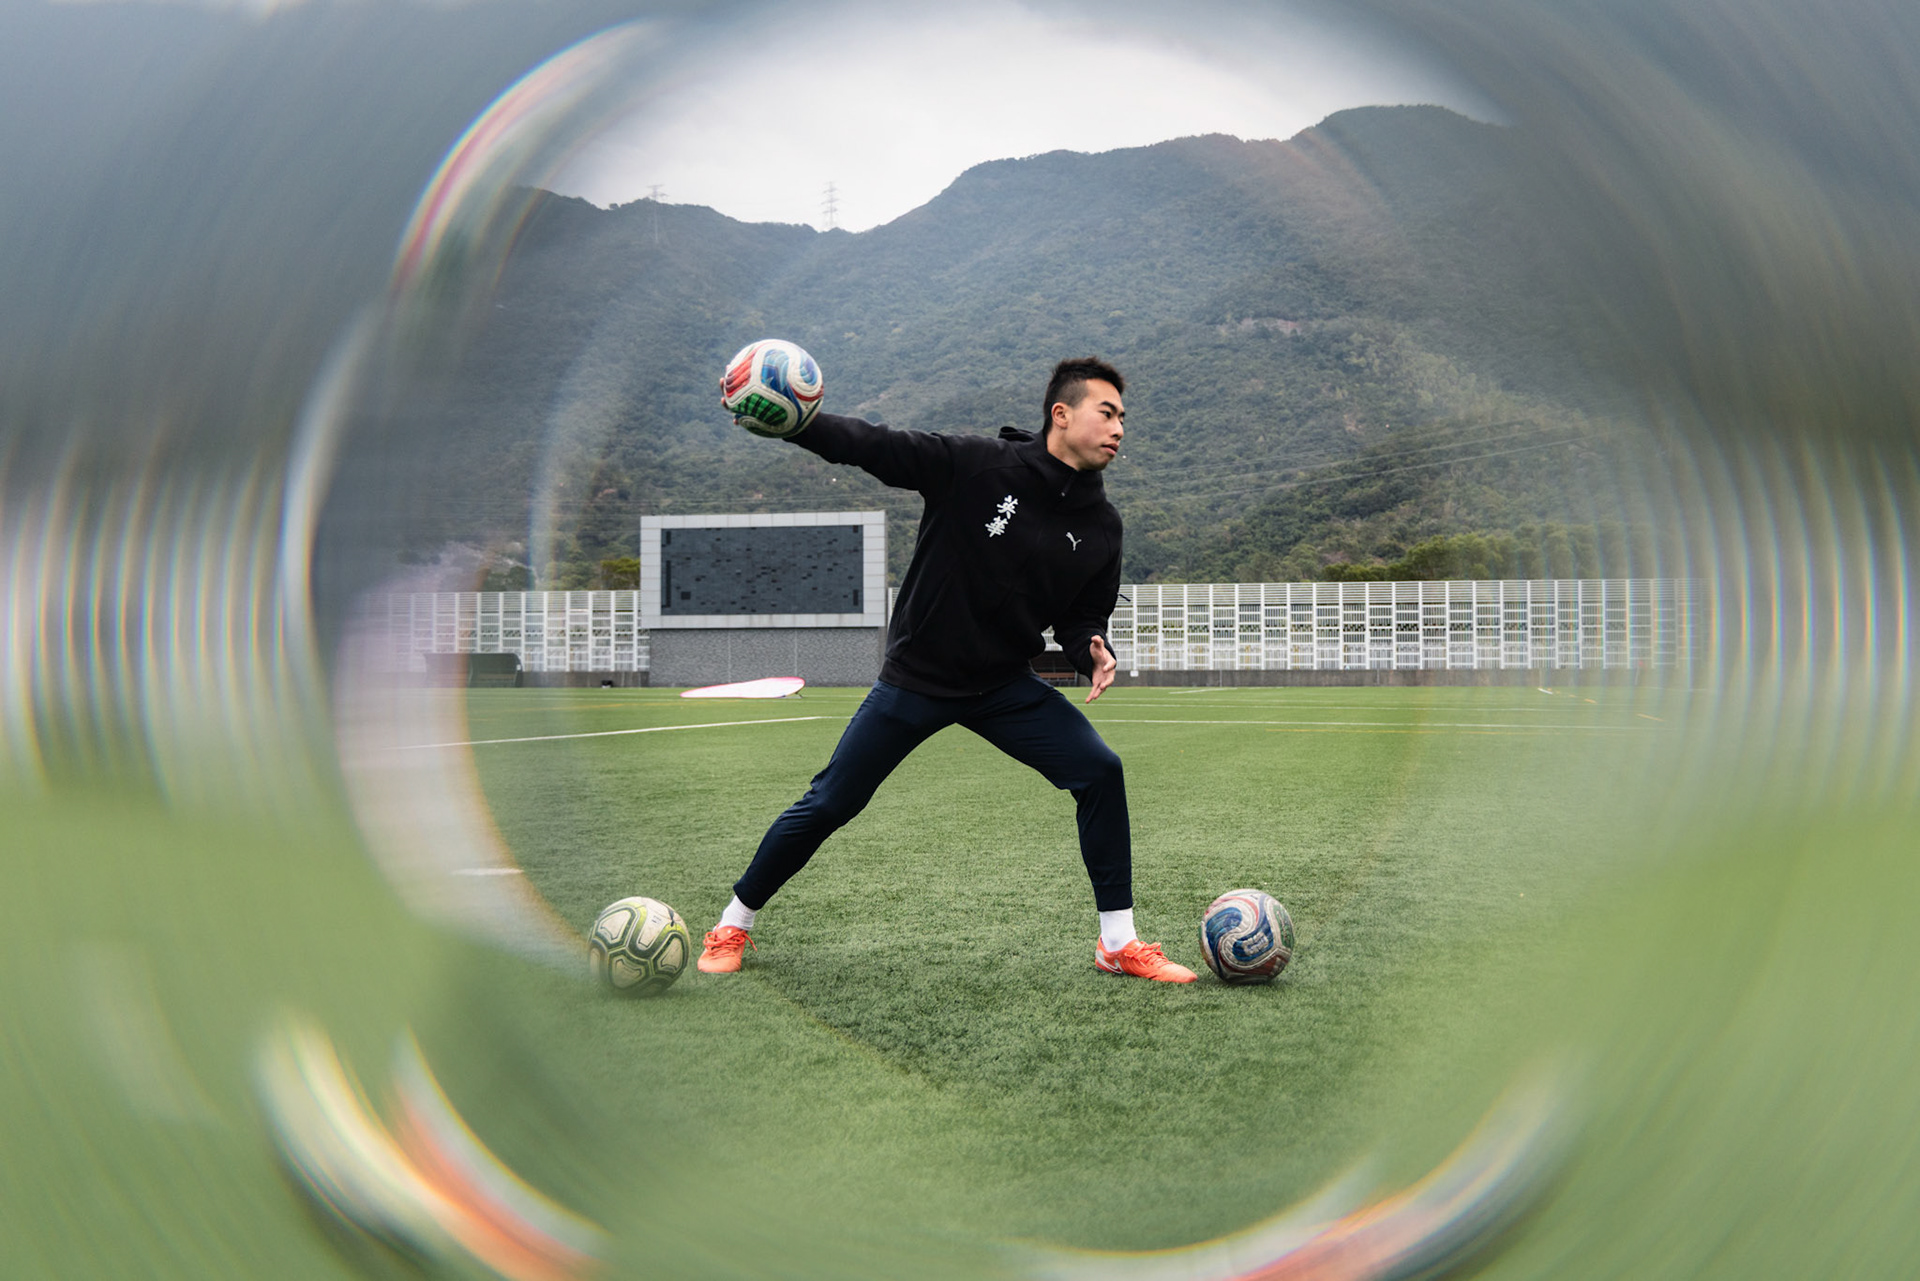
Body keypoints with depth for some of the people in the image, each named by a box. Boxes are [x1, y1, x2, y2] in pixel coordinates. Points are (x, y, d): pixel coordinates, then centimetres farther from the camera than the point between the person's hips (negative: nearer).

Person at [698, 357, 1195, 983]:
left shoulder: (1100, 524, -2)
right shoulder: (976, 465, -17)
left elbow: (1082, 616, 7)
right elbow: (874, 446, -20)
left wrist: (1091, 651, -16)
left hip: (1007, 685, 4)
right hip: (916, 676, -4)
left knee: (1100, 771, -14)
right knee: (828, 804, 1)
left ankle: (1118, 942, -1)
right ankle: (733, 926, 22)